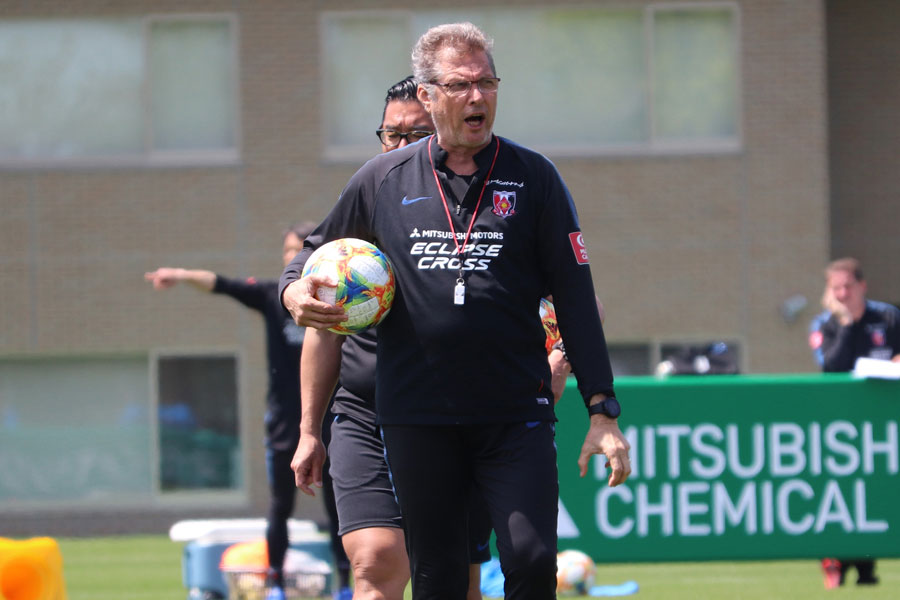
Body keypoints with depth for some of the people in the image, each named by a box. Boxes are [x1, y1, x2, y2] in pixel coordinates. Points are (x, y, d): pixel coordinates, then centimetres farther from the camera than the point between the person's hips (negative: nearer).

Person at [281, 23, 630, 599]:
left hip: (517, 416, -1)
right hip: (417, 416, 1)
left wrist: (602, 410, -3)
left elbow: (575, 297, 3)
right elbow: (317, 256, 21)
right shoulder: (383, 180, 7)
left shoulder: (533, 177, 4)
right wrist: (298, 293, -3)